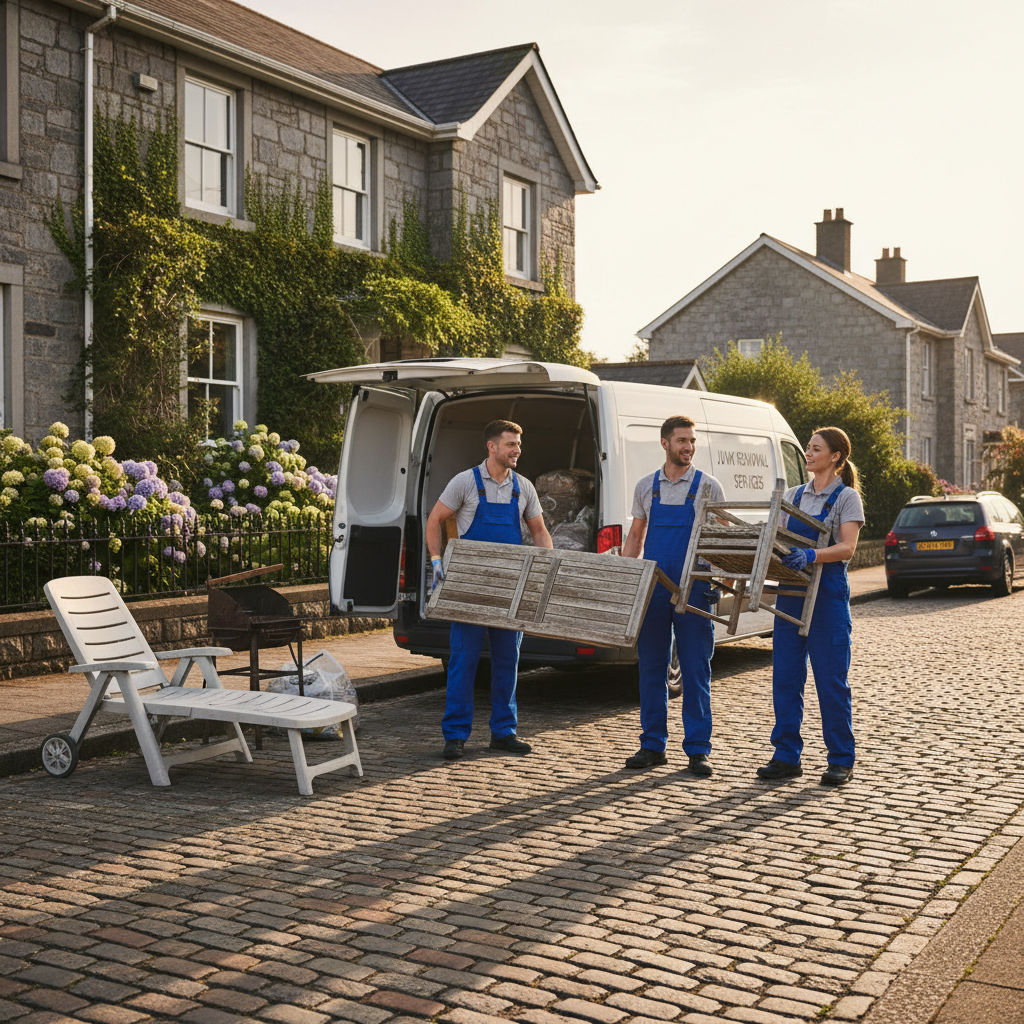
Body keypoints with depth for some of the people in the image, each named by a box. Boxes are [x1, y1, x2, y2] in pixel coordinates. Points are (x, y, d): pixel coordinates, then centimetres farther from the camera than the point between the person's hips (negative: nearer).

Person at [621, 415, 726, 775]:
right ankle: (653, 745, 16)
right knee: (651, 668, 7)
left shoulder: (708, 486, 2)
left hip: (694, 590, -3)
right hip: (652, 589, 3)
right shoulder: (646, 486, 9)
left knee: (695, 670, 0)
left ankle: (698, 749, 8)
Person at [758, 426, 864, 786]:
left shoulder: (846, 497, -2)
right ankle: (787, 756, 13)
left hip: (828, 594, -5)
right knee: (785, 676, 5)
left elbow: (847, 547, -15)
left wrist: (811, 555, -32)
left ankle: (841, 760, 9)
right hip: (790, 592, 5)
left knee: (831, 679, -2)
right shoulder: (793, 495, 15)